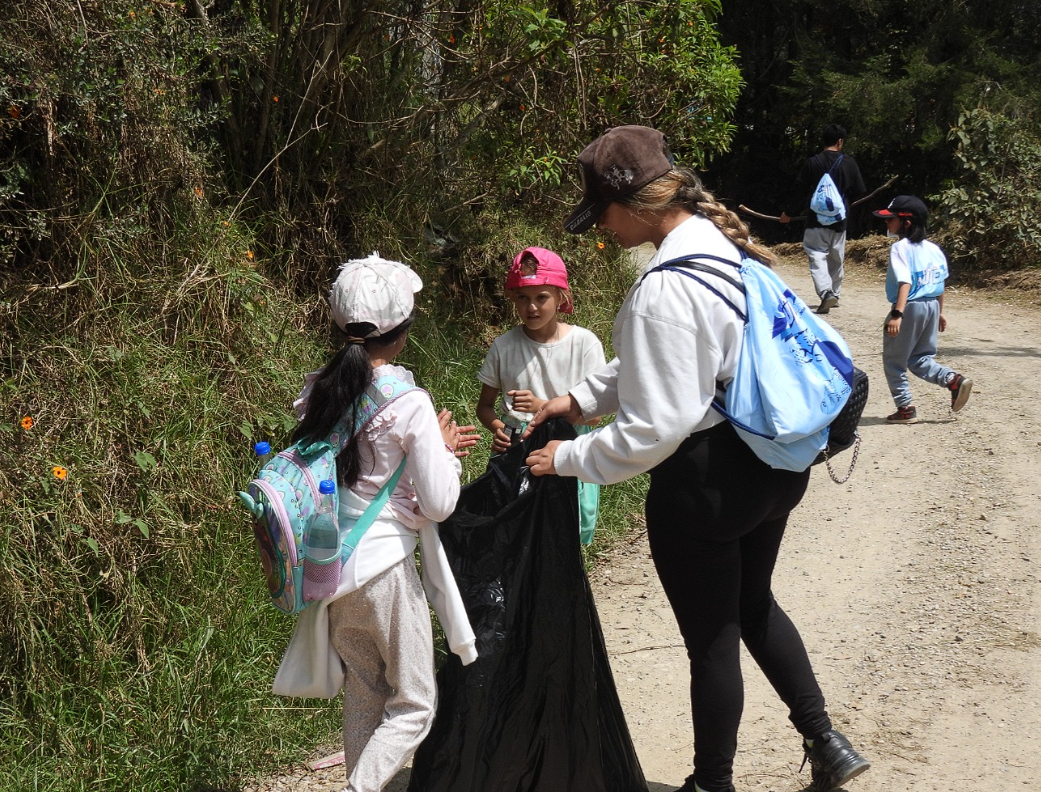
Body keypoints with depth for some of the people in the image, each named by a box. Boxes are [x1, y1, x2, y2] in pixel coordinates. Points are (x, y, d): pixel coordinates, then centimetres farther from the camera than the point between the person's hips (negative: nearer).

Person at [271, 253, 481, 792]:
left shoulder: (319, 391, 2)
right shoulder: (409, 404, -17)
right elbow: (439, 503, -14)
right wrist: (443, 451, 4)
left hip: (331, 563, 6)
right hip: (385, 567, -6)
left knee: (363, 699, 20)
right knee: (413, 706, 8)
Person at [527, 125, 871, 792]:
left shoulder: (663, 292, -27)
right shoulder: (726, 244, 2)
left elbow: (658, 424, -24)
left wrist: (569, 459, -12)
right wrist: (581, 398, 10)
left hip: (706, 482, -9)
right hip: (772, 461, 9)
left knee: (712, 639, 10)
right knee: (753, 603, 29)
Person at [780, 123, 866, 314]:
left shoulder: (812, 163, -6)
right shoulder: (849, 163, -2)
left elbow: (799, 191, -2)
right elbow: (859, 192, 3)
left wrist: (788, 213, 11)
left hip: (816, 220, -2)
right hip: (840, 220, 2)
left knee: (817, 257, -5)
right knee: (836, 259, 17)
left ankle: (826, 292, -25)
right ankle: (835, 295, 27)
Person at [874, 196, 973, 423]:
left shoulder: (900, 248, -14)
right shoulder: (933, 249, 9)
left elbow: (905, 282, -25)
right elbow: (940, 284, 15)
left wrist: (897, 314, -31)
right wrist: (939, 311, 26)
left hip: (909, 308, -8)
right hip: (931, 307, 8)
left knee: (894, 361, 7)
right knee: (920, 358, 20)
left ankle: (906, 408, 7)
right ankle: (953, 379, 0)